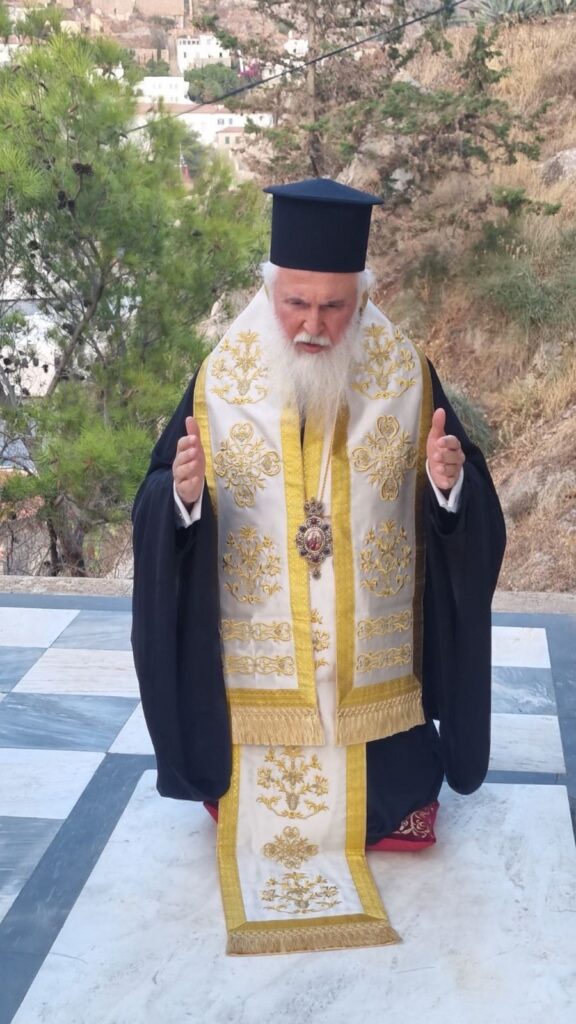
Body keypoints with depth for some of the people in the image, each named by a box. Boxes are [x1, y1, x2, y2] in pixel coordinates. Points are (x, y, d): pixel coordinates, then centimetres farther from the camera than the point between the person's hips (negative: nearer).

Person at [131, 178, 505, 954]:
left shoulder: (405, 376, -7)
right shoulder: (222, 380, -9)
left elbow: (464, 510, -6)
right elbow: (161, 513, -8)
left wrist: (450, 484, -29)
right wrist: (183, 494, -31)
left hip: (373, 665, 1)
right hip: (258, 666, 0)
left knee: (385, 814, 13)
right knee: (260, 821, 12)